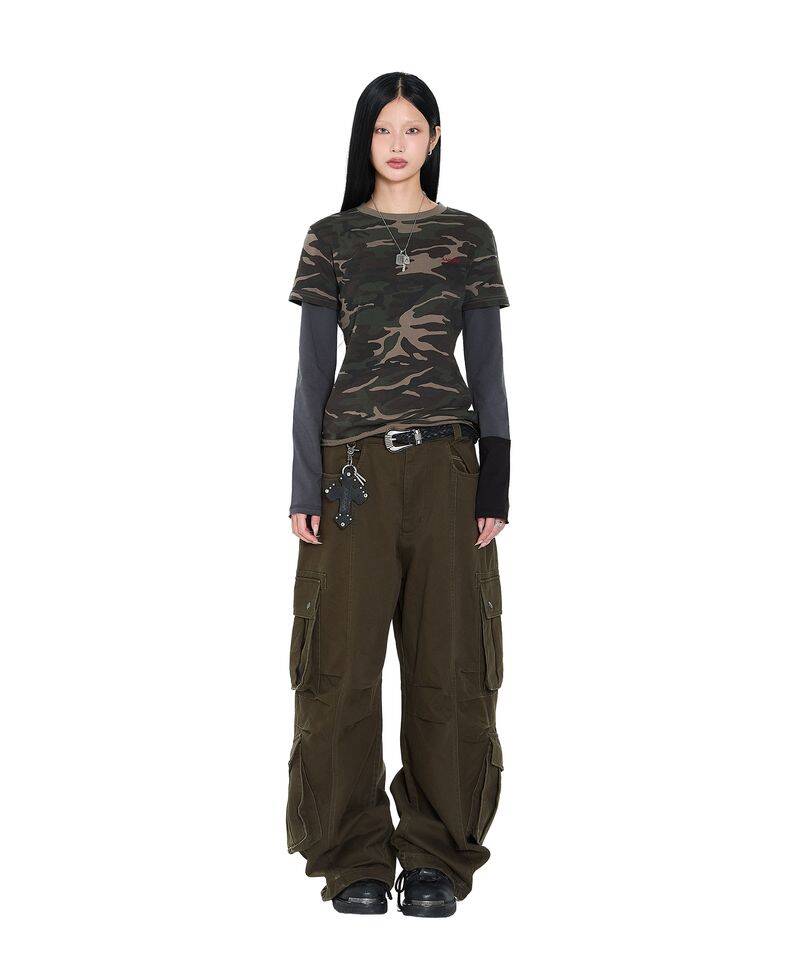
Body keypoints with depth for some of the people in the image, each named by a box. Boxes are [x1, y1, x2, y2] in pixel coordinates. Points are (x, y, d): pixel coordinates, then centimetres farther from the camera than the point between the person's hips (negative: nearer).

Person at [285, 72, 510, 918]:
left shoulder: (469, 237, 9)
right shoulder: (331, 239, 7)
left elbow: (487, 368, 7)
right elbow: (313, 369, 4)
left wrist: (495, 484, -1)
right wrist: (306, 488, -4)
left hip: (446, 465, 1)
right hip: (355, 466, 0)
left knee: (449, 661, 2)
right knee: (343, 662, 0)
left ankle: (436, 857, 13)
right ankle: (355, 861, 12)